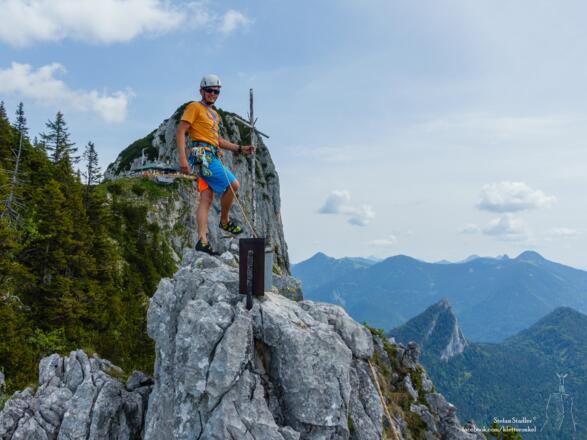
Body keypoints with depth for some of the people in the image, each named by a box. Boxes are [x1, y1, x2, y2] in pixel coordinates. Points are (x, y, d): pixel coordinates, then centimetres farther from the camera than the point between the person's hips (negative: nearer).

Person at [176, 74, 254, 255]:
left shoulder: (214, 114, 26)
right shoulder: (195, 107, 1)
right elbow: (180, 131, -8)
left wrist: (240, 148, 22)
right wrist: (182, 157, -19)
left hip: (211, 157, 8)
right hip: (202, 154, -8)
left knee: (207, 199, 0)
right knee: (233, 184, -11)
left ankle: (202, 240, -3)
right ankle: (224, 221, 6)